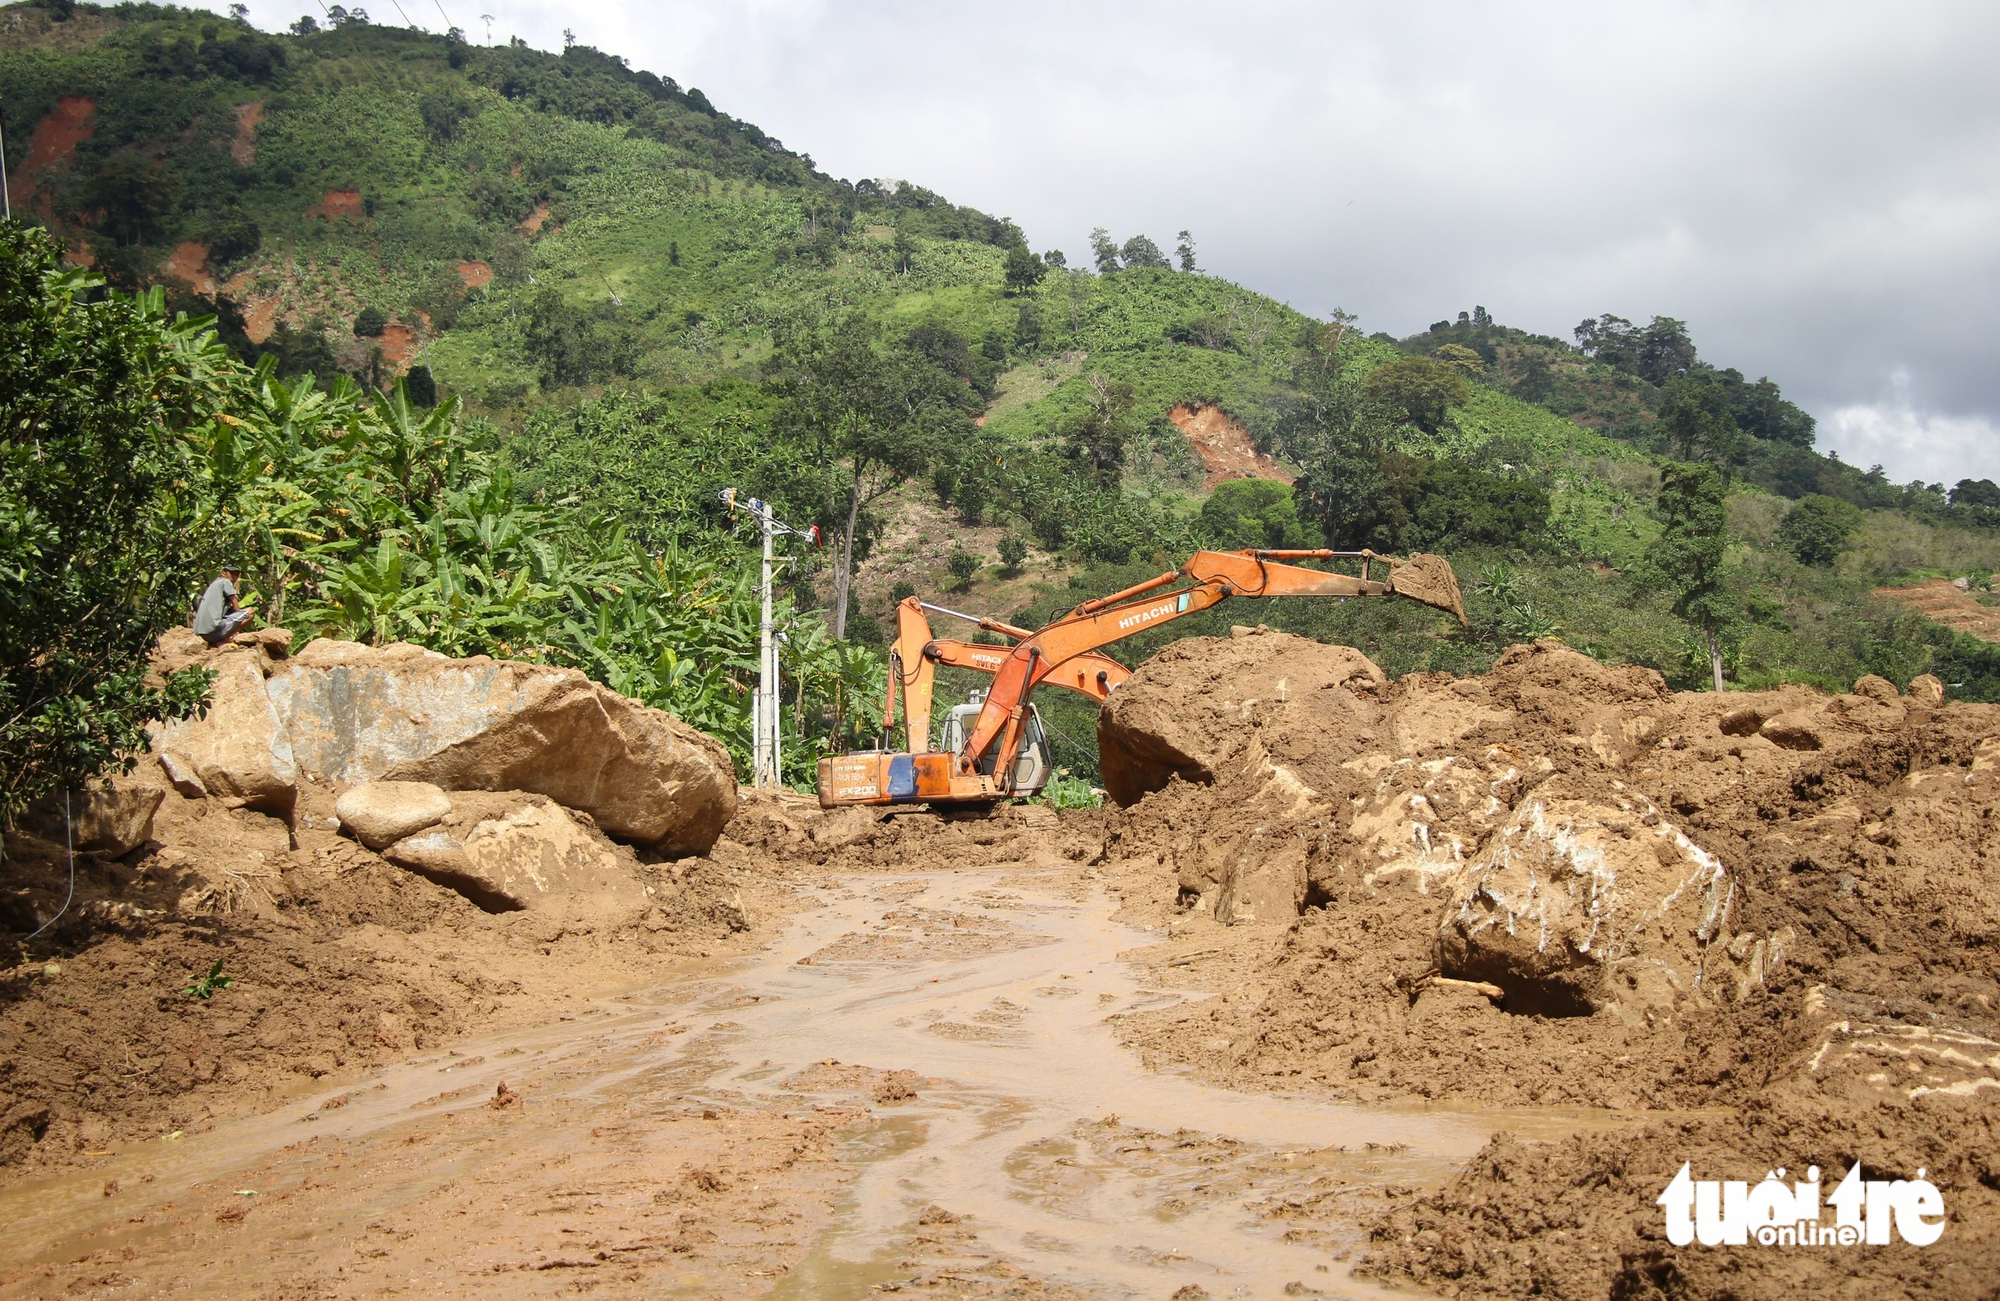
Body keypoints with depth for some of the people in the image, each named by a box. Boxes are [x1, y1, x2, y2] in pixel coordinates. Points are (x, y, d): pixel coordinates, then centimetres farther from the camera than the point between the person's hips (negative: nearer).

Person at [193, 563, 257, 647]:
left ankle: (214, 641, 9)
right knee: (251, 611, -6)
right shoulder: (225, 582, 2)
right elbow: (236, 608, -1)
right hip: (214, 629, -9)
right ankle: (222, 641, -9)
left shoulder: (214, 584, 27)